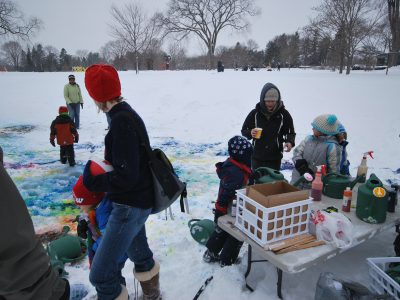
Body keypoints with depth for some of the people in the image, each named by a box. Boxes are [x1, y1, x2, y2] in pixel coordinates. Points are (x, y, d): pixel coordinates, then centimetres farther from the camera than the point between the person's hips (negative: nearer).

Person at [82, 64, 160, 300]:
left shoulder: (122, 121, -24)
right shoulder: (128, 115, 6)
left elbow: (125, 177, -26)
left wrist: (92, 182, -13)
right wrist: (99, 170, 7)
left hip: (131, 205, -10)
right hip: (136, 201, 10)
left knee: (101, 275, -3)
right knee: (139, 254, 28)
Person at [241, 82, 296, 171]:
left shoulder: (284, 114, -4)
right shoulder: (255, 113, -4)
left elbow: (290, 132, 6)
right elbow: (244, 131, 6)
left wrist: (290, 142, -16)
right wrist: (250, 133, -17)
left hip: (275, 158, -1)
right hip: (257, 158, 1)